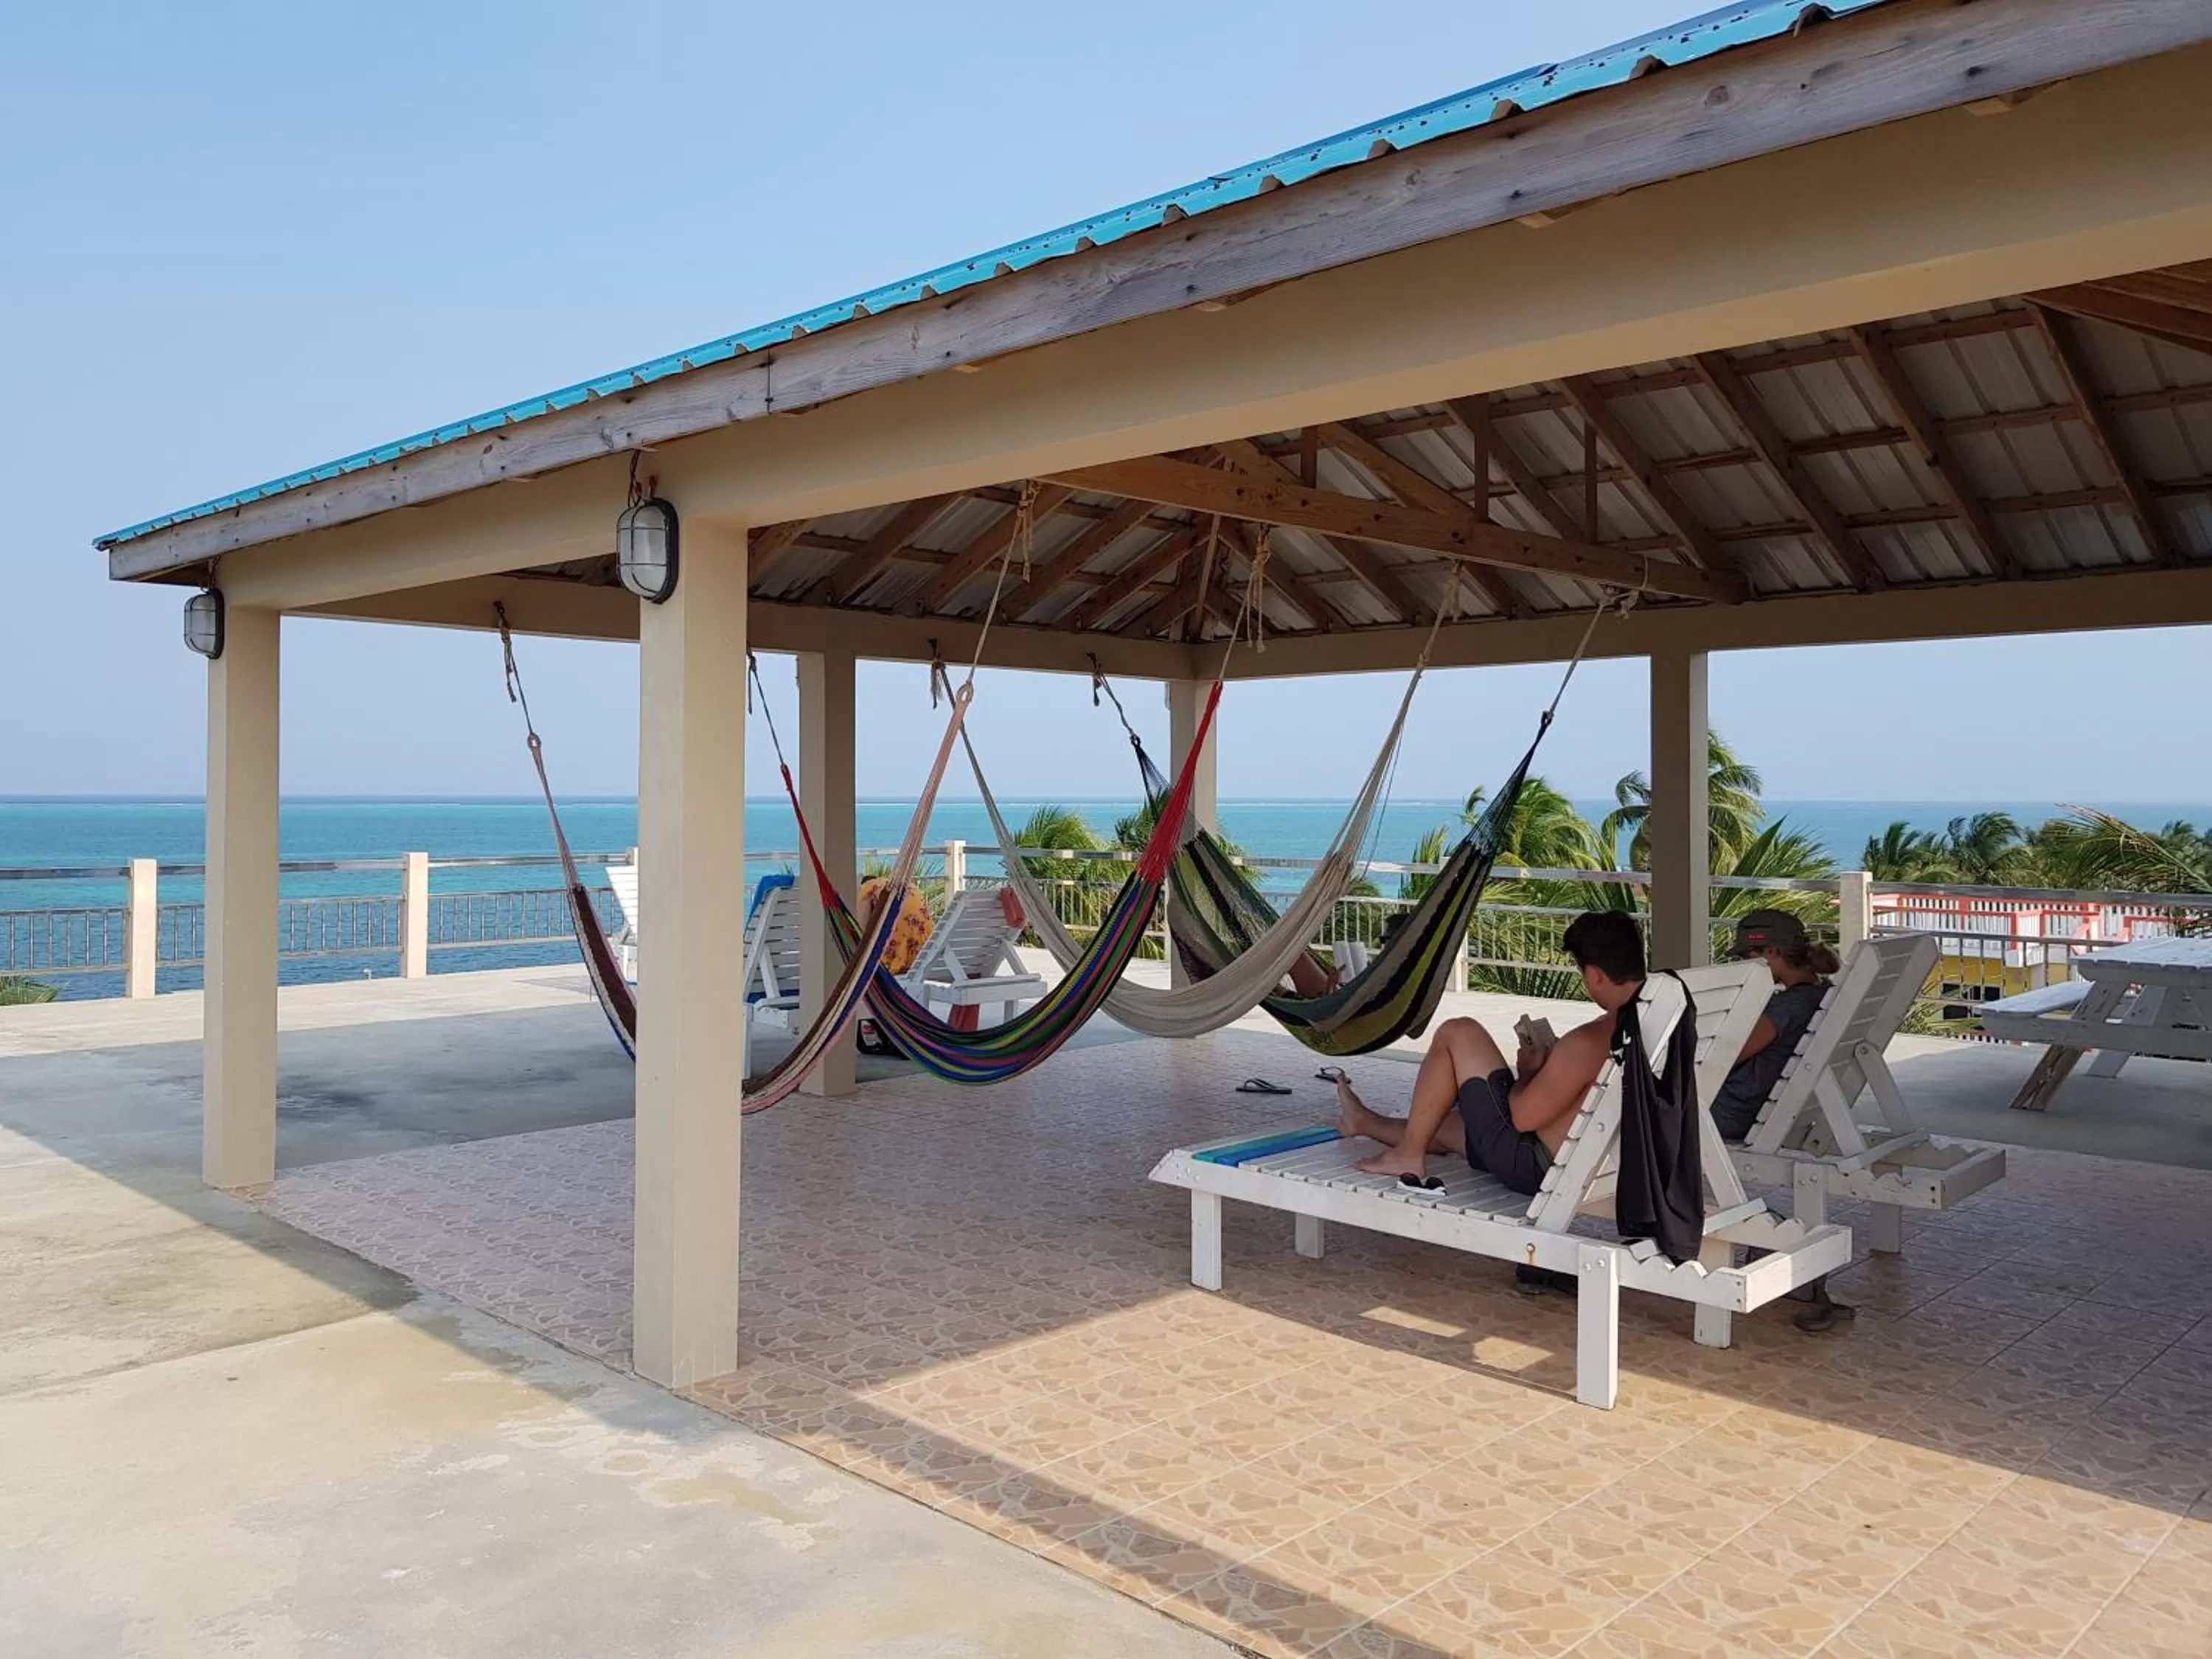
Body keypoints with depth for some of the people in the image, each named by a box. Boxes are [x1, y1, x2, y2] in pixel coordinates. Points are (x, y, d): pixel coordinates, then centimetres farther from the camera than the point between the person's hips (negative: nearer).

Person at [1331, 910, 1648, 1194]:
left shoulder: (1586, 1043, -28)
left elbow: (1523, 1116, -21)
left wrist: (1528, 1072, -2)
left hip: (1532, 1165, -9)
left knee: (1457, 1034, 1)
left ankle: (1409, 1155, 11)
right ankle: (1365, 1122, 56)